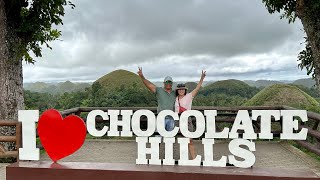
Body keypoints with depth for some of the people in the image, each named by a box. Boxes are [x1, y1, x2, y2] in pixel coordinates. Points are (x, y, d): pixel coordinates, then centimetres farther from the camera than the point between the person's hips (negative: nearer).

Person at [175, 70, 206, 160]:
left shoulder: (189, 97, 0)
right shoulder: (175, 99, 9)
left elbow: (197, 88, -10)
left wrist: (202, 78, -20)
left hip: (187, 120, -3)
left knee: (190, 141, -1)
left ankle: (194, 159, 4)